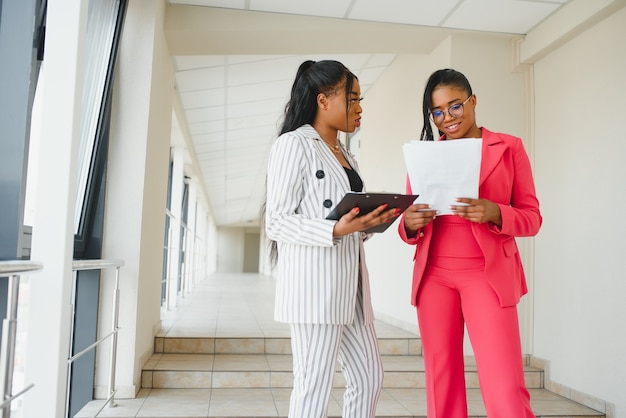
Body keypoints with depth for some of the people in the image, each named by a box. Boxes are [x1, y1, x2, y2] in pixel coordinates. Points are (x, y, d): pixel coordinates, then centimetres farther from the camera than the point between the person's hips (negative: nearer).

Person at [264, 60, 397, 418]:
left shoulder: (345, 155, 19)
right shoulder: (294, 144, -5)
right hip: (314, 282, -8)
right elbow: (277, 222, -12)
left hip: (348, 283, 9)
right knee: (314, 388, -3)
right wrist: (335, 231, -24)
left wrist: (369, 223, 0)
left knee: (370, 377, 13)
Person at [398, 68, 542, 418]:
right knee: (441, 382, 7)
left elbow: (532, 217, 2)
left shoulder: (509, 147, 5)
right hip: (434, 276, 3)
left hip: (488, 275, -2)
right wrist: (410, 223, -13)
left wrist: (494, 212, -18)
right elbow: (410, 226, 11)